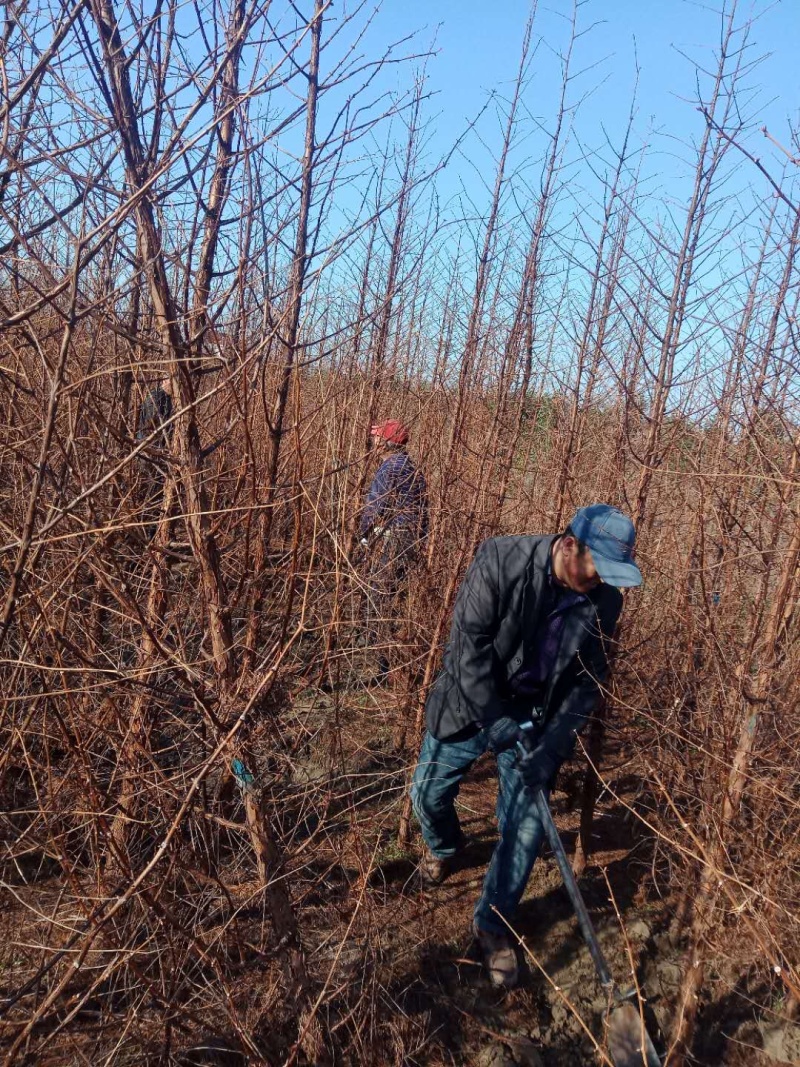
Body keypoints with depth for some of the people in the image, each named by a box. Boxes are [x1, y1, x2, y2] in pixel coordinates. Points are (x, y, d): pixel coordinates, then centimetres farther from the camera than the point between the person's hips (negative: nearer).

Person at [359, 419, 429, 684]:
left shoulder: (391, 466, -12)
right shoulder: (411, 467, 16)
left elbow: (376, 507, -14)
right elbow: (421, 506, 19)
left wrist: (366, 536, -1)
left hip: (391, 539, -10)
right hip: (412, 539, 10)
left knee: (381, 600, -5)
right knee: (395, 597, 16)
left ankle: (386, 667, -3)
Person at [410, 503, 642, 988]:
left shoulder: (605, 599, -14)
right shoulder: (501, 561, -26)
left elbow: (589, 680, -8)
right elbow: (470, 644, -23)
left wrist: (554, 747, -17)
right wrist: (496, 721, -24)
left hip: (533, 718, 2)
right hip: (470, 705, -1)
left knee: (527, 828, -1)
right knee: (429, 794, 13)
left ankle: (493, 925, 24)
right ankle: (445, 847, 50)